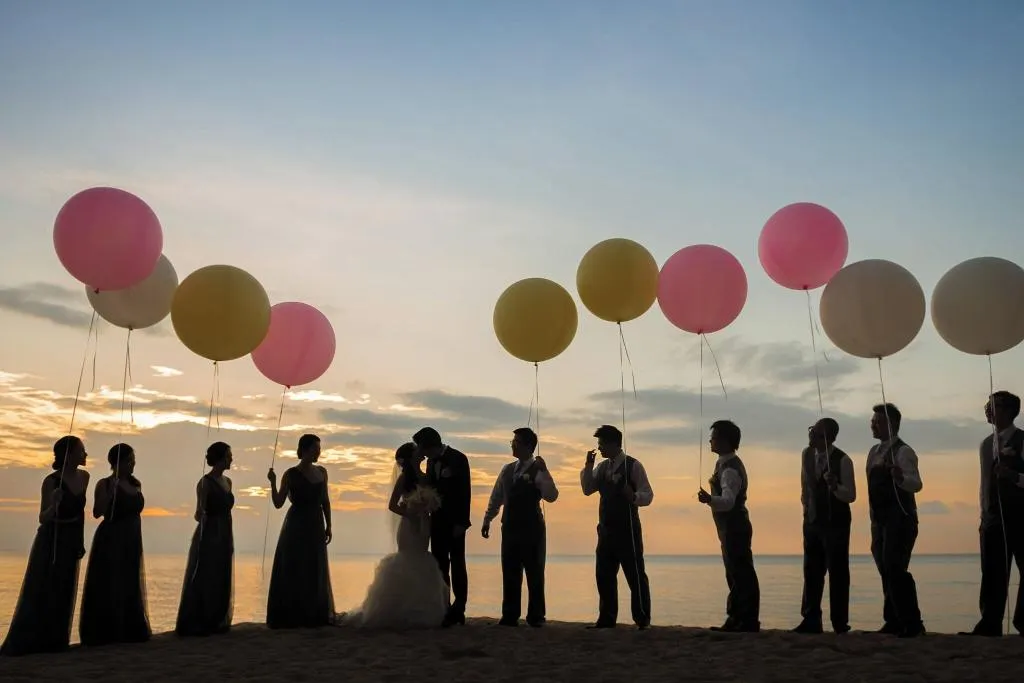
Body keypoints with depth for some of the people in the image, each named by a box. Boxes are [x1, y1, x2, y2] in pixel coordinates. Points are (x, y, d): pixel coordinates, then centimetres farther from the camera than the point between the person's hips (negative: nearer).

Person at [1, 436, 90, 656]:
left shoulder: (84, 477, 1)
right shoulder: (51, 481, -16)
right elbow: (43, 518, -16)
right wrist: (54, 504, -36)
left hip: (70, 543, 6)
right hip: (50, 543, -6)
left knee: (63, 594, 7)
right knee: (40, 593, -3)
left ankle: (53, 642, 14)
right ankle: (21, 644, 5)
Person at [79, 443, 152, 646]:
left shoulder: (135, 484, 10)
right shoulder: (105, 484, -8)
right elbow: (97, 512, -21)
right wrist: (111, 491, -30)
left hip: (132, 542, 6)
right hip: (110, 541, -6)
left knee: (129, 587, 9)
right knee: (107, 587, -5)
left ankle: (128, 630, 17)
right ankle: (103, 633, 3)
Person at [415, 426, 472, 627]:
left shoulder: (458, 459, -10)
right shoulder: (432, 461, 11)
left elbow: (465, 492, -13)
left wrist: (461, 523, -17)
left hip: (454, 522, -7)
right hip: (437, 521, 7)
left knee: (457, 565, -3)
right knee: (439, 566, 6)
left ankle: (458, 610, 0)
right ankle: (444, 610, 9)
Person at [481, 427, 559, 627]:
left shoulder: (538, 470, -7)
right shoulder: (507, 470, 11)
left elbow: (551, 496, -20)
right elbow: (496, 497, 18)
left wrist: (543, 471, -27)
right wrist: (487, 520, 17)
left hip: (532, 529, -5)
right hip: (510, 528, 5)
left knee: (534, 574, 3)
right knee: (510, 574, 7)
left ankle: (536, 616, 11)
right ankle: (510, 616, 14)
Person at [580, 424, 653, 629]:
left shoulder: (633, 466, -8)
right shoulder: (602, 467, 12)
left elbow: (648, 495, -10)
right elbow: (587, 489, 8)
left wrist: (633, 496, -31)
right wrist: (588, 466, -2)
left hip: (627, 529, -6)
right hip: (606, 529, 7)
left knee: (635, 574, -1)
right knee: (604, 575, 10)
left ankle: (642, 620, 8)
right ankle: (607, 619, 20)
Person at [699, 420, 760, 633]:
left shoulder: (730, 469, -20)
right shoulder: (725, 464, 13)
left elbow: (728, 501, -35)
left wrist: (710, 499, -52)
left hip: (734, 527, -11)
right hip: (731, 527, 11)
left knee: (741, 574, -7)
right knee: (736, 574, 16)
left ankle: (747, 622, -3)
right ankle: (737, 620, 25)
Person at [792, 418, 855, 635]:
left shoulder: (842, 460, -15)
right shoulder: (806, 454, 2)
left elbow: (851, 496, -17)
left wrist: (834, 486, -34)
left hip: (835, 523, -6)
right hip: (812, 520, 6)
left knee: (837, 572, -1)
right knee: (812, 572, 9)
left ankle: (840, 623, 7)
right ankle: (811, 621, 17)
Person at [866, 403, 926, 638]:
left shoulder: (903, 452, -12)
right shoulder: (874, 452, 14)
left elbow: (916, 484, -25)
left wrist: (900, 477, -47)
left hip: (900, 520, -9)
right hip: (880, 521, 9)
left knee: (895, 570, -15)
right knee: (887, 572, 12)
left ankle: (912, 624, -8)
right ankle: (893, 622, 21)